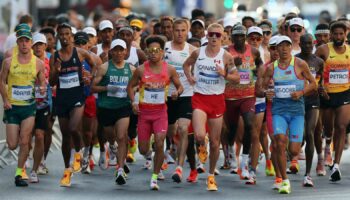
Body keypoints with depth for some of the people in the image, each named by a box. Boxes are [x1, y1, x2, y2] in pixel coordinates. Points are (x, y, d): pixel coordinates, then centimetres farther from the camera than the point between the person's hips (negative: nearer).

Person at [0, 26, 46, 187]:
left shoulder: (38, 63, 1)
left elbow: (42, 82, 10)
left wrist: (42, 89, -14)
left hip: (29, 107, 0)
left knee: (24, 142, -11)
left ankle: (19, 173, 2)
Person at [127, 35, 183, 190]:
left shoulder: (169, 70, -3)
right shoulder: (141, 70, -4)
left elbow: (180, 86, 7)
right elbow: (130, 86, 7)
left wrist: (177, 92, -16)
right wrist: (133, 102, -8)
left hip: (161, 111, -1)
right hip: (144, 112, 1)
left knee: (159, 144, -17)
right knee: (143, 149, 6)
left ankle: (155, 177, -3)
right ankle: (148, 153, 46)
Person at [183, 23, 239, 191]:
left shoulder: (226, 56, -2)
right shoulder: (198, 53, 1)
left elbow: (236, 78, 3)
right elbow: (186, 64, 20)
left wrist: (224, 74, -16)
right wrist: (189, 76, 2)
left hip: (217, 99, 0)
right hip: (199, 98, 0)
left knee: (215, 142, 6)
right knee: (200, 136, -22)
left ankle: (211, 176, 23)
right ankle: (202, 148, 17)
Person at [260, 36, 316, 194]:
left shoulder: (300, 64, 0)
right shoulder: (271, 68, 7)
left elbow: (313, 84, 6)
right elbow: (262, 87, 13)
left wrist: (301, 92, -12)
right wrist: (265, 93, -10)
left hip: (297, 110, -1)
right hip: (278, 109, 1)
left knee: (294, 151, -6)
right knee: (280, 143, -19)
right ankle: (285, 181, -7)